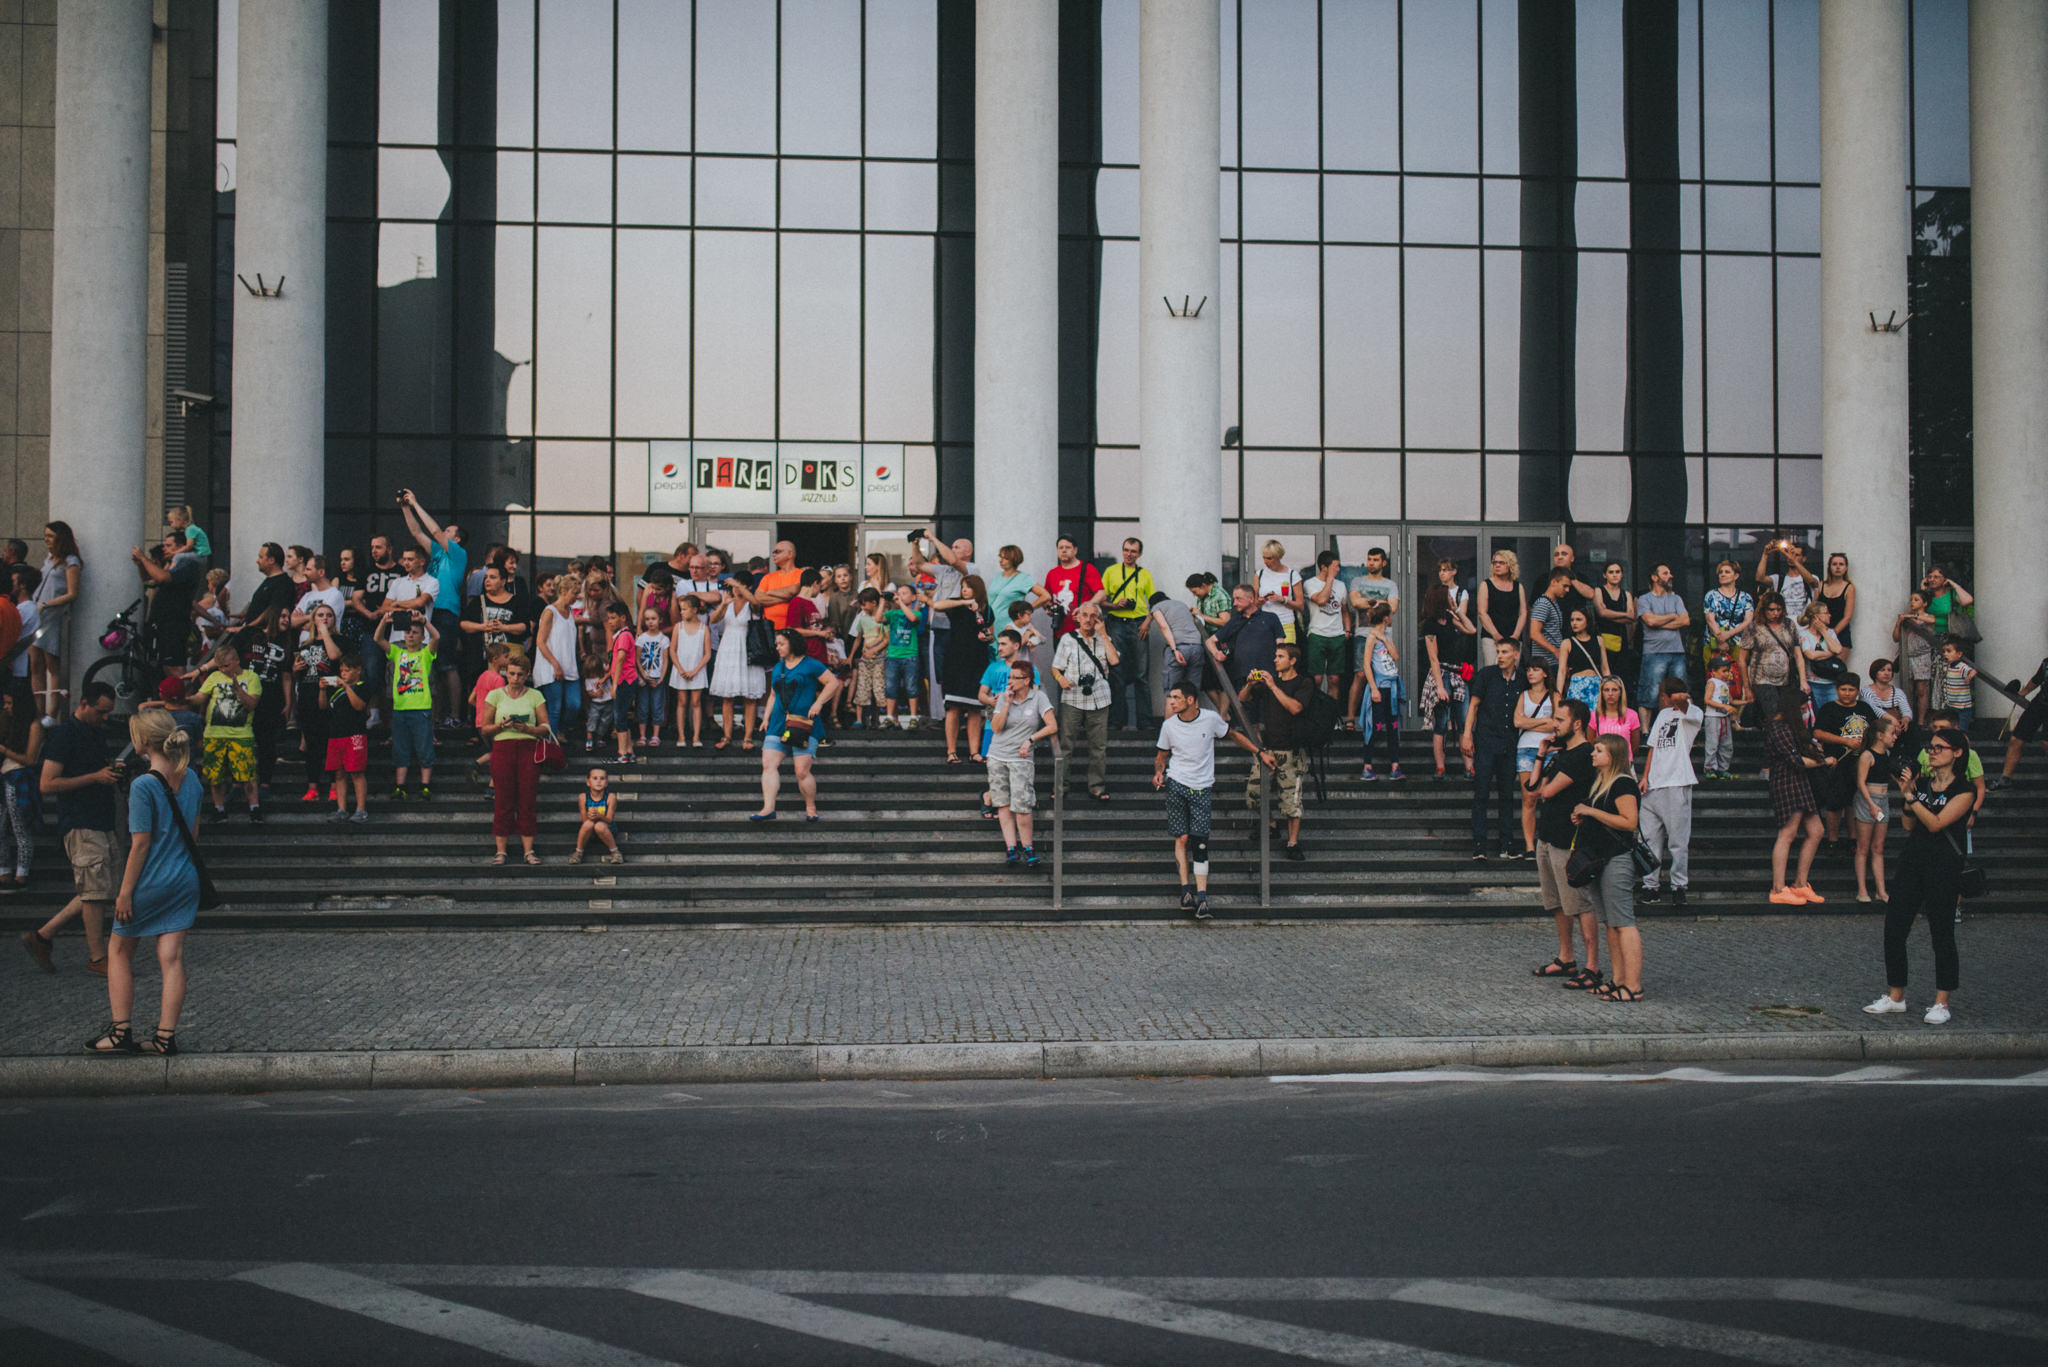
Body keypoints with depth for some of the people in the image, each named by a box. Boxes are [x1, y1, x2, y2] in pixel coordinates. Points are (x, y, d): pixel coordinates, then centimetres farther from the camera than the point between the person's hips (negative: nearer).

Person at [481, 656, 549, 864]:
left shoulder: (535, 696, 9)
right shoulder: (495, 695, 8)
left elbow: (545, 727, 6)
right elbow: (484, 729, 8)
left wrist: (527, 728, -12)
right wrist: (501, 725, -11)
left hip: (528, 749, 0)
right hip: (502, 748, 0)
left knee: (528, 799, -3)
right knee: (503, 800, -2)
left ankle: (528, 850, 1)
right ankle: (500, 850, 2)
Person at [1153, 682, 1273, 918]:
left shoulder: (1210, 719, -3)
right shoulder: (1168, 726, 1)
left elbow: (1234, 734, 14)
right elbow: (1162, 755, 14)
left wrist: (1261, 752, 12)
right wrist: (1159, 772, -7)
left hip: (1201, 788, -1)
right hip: (1176, 784, 1)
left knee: (1200, 842, -7)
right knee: (1182, 838, -5)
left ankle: (1201, 896, -8)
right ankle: (1186, 889, 2)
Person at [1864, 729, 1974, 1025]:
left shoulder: (1964, 791, -6)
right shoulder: (1922, 783, 11)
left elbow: (1936, 823, -16)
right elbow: (1910, 825, 9)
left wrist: (1910, 796, -15)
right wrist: (1905, 793, -2)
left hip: (1943, 867, -6)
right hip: (1912, 860, 6)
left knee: (1942, 934, 1)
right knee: (1894, 929, 4)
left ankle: (1941, 1003, 10)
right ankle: (1895, 996, 15)